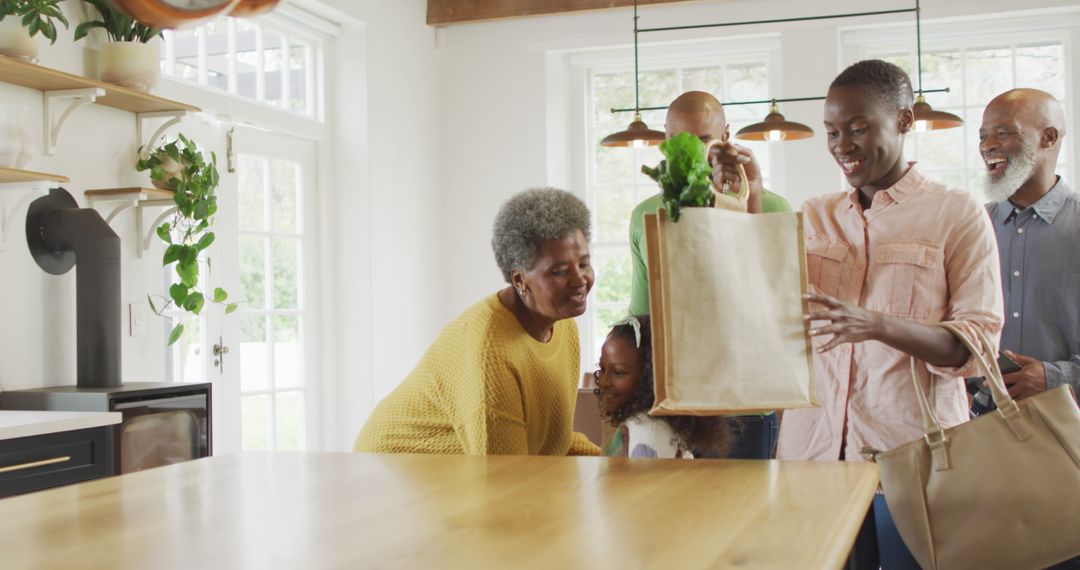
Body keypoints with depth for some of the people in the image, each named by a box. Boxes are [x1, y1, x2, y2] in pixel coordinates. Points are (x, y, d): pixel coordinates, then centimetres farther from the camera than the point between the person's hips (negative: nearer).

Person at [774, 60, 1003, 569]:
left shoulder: (957, 214, 0)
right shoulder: (815, 216, 13)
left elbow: (978, 343, -7)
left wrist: (877, 325, -24)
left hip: (911, 451, -3)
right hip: (814, 446, 3)